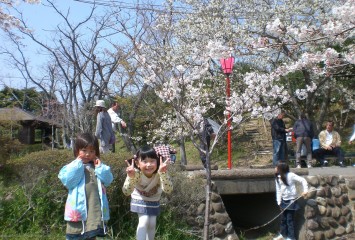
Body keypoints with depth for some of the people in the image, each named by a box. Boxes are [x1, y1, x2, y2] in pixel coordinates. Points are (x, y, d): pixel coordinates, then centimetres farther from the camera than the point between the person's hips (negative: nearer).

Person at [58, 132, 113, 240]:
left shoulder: (98, 166, 12)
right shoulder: (73, 166, 1)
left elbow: (108, 180, 2)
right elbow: (67, 181, -16)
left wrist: (99, 166, -7)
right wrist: (78, 164, -11)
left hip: (95, 211, 4)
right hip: (78, 210, -3)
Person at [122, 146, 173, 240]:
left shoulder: (159, 173, -35)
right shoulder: (136, 173, -36)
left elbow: (168, 190, -47)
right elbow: (126, 192, -43)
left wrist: (163, 173, -63)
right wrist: (131, 177, -61)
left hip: (154, 201, 2)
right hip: (140, 200, -2)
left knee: (152, 224, 10)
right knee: (143, 222, -15)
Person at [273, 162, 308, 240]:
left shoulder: (290, 175, -16)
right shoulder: (277, 178, 1)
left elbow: (302, 180, -13)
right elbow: (278, 190, 4)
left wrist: (305, 190, -20)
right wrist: (279, 202, 2)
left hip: (291, 200, -6)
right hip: (284, 201, 6)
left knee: (290, 219, 1)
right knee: (283, 218, 16)